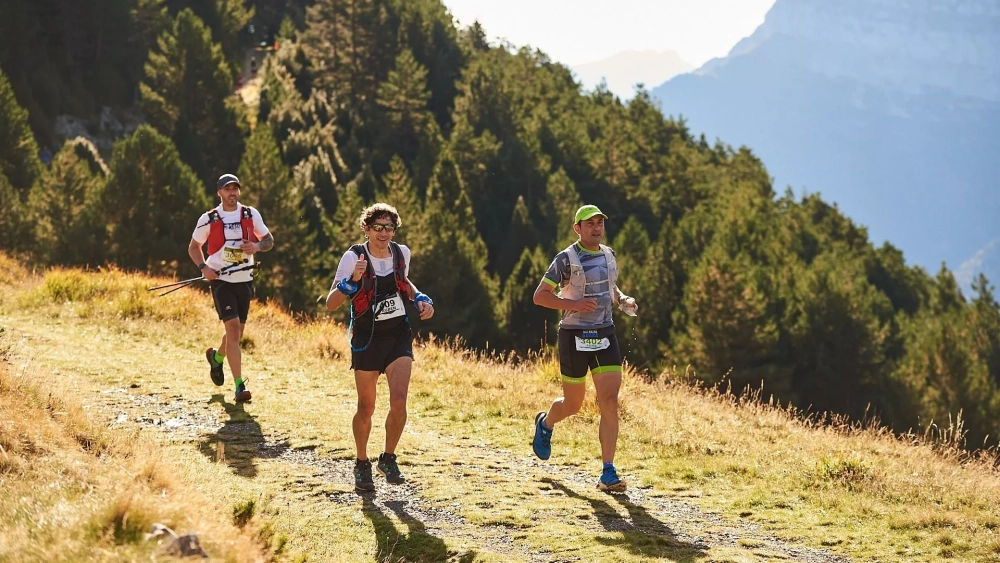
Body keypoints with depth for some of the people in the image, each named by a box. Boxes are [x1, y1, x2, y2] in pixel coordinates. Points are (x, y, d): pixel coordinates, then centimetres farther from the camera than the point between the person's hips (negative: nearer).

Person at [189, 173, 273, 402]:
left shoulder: (251, 214, 2)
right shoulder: (208, 219, -3)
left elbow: (269, 240, 10)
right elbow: (193, 247, 8)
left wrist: (258, 246, -13)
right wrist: (203, 267, -9)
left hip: (244, 280, 3)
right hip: (221, 280, -3)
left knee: (237, 332, 12)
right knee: (233, 327, -17)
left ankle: (217, 357, 46)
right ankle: (239, 385, -17)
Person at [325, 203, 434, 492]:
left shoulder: (402, 253, -1)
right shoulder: (354, 257, -13)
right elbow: (331, 303, -18)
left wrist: (420, 298, 4)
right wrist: (353, 281, -34)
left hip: (398, 336, 2)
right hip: (366, 338, -2)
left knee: (399, 400, -14)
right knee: (366, 409, 6)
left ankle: (388, 459, 8)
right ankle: (362, 465, 27)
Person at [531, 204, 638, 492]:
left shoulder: (608, 255, 9)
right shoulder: (566, 259, -9)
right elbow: (539, 296, -10)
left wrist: (624, 300, 6)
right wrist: (574, 304, -21)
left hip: (605, 335, 4)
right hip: (575, 336, -4)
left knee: (610, 402, -9)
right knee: (573, 404, 8)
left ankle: (608, 474, -8)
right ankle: (545, 423, 45)